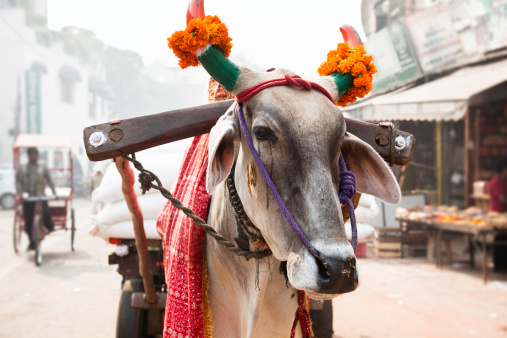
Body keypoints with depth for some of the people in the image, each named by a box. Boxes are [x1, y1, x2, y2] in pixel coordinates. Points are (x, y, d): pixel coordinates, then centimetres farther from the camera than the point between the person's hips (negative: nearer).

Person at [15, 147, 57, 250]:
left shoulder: (43, 167, 12)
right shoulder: (22, 169, 11)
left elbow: (49, 180, 8)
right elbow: (18, 182, 3)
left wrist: (54, 192, -3)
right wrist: (21, 193, -13)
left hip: (41, 197, -1)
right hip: (28, 199, 1)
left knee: (46, 214, -25)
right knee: (28, 222, -1)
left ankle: (50, 227, 9)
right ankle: (32, 243, 14)